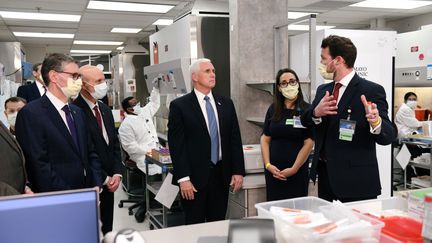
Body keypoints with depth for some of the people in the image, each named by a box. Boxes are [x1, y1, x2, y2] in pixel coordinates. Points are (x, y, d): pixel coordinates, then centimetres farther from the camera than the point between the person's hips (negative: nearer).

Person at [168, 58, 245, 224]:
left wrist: (238, 171, 3)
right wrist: (183, 179, -14)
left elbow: (235, 139, 9)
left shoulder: (226, 104, 9)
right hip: (194, 177, -4)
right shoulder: (179, 106, -5)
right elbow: (176, 145, -9)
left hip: (221, 175, 4)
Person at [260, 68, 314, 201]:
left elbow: (309, 143, -8)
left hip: (297, 171, -3)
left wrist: (294, 169, -9)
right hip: (273, 170, 3)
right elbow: (265, 139, 6)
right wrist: (268, 165, -4)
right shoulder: (273, 109, 6)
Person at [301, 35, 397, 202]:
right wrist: (316, 112, -13)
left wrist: (375, 121, -36)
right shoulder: (323, 90, 9)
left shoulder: (372, 91, -10)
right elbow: (305, 122, 9)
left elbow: (388, 136, -13)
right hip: (325, 175, 6)